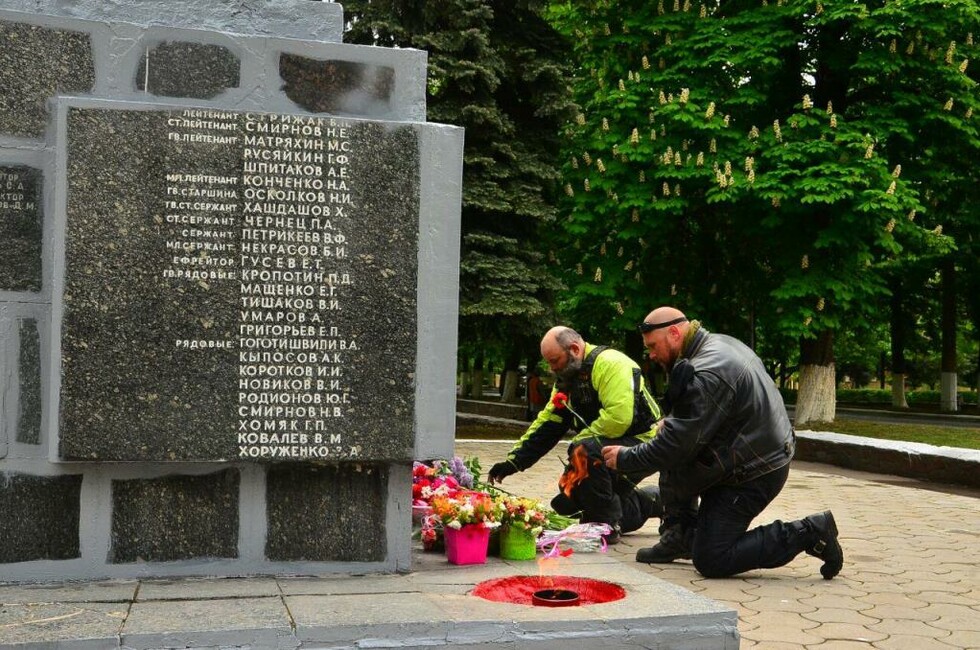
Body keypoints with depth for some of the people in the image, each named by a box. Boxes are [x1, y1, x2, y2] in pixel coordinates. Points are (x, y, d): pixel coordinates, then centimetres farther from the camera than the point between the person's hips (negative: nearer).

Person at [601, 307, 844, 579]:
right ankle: (679, 539, 19)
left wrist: (626, 458, -11)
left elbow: (679, 444, -24)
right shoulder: (721, 343, 6)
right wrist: (671, 422, 3)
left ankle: (808, 533, -5)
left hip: (754, 473, -10)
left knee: (710, 560, -5)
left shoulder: (706, 375, -25)